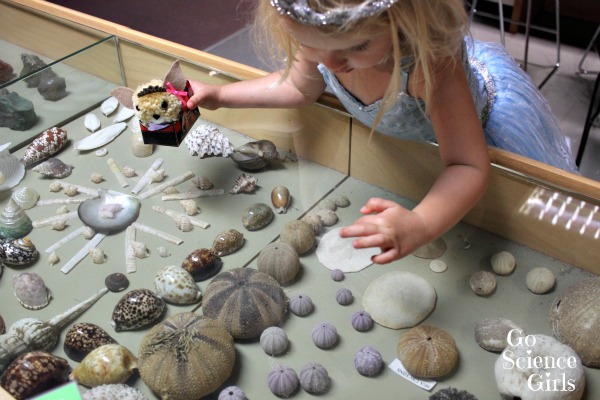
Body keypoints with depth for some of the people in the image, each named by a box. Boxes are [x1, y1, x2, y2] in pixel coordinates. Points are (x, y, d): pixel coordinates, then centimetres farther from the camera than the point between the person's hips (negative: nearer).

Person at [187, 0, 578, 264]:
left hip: (476, 117, -3)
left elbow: (469, 166, -43)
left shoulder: (429, 65, -49)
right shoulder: (320, 35, -31)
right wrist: (220, 95, -14)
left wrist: (419, 225, -62)